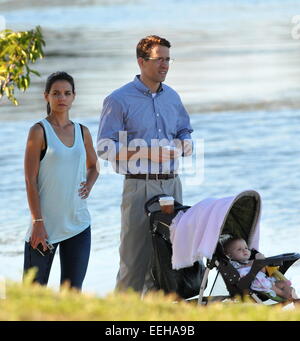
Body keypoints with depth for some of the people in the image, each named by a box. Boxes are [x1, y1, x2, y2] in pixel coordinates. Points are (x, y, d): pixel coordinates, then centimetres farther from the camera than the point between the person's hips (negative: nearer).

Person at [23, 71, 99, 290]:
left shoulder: (82, 132, 9)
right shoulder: (39, 131, -5)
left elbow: (93, 165, 27)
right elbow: (30, 180, -8)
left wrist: (89, 185, 5)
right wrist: (37, 222, -14)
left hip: (78, 223, 5)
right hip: (46, 224, -5)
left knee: (73, 289, 5)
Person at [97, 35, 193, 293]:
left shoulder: (172, 97, 15)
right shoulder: (119, 100, -3)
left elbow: (186, 135, 25)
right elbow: (104, 146, -8)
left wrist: (183, 145, 0)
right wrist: (145, 151, -18)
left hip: (172, 183, 6)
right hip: (140, 185, -6)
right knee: (136, 252, -7)